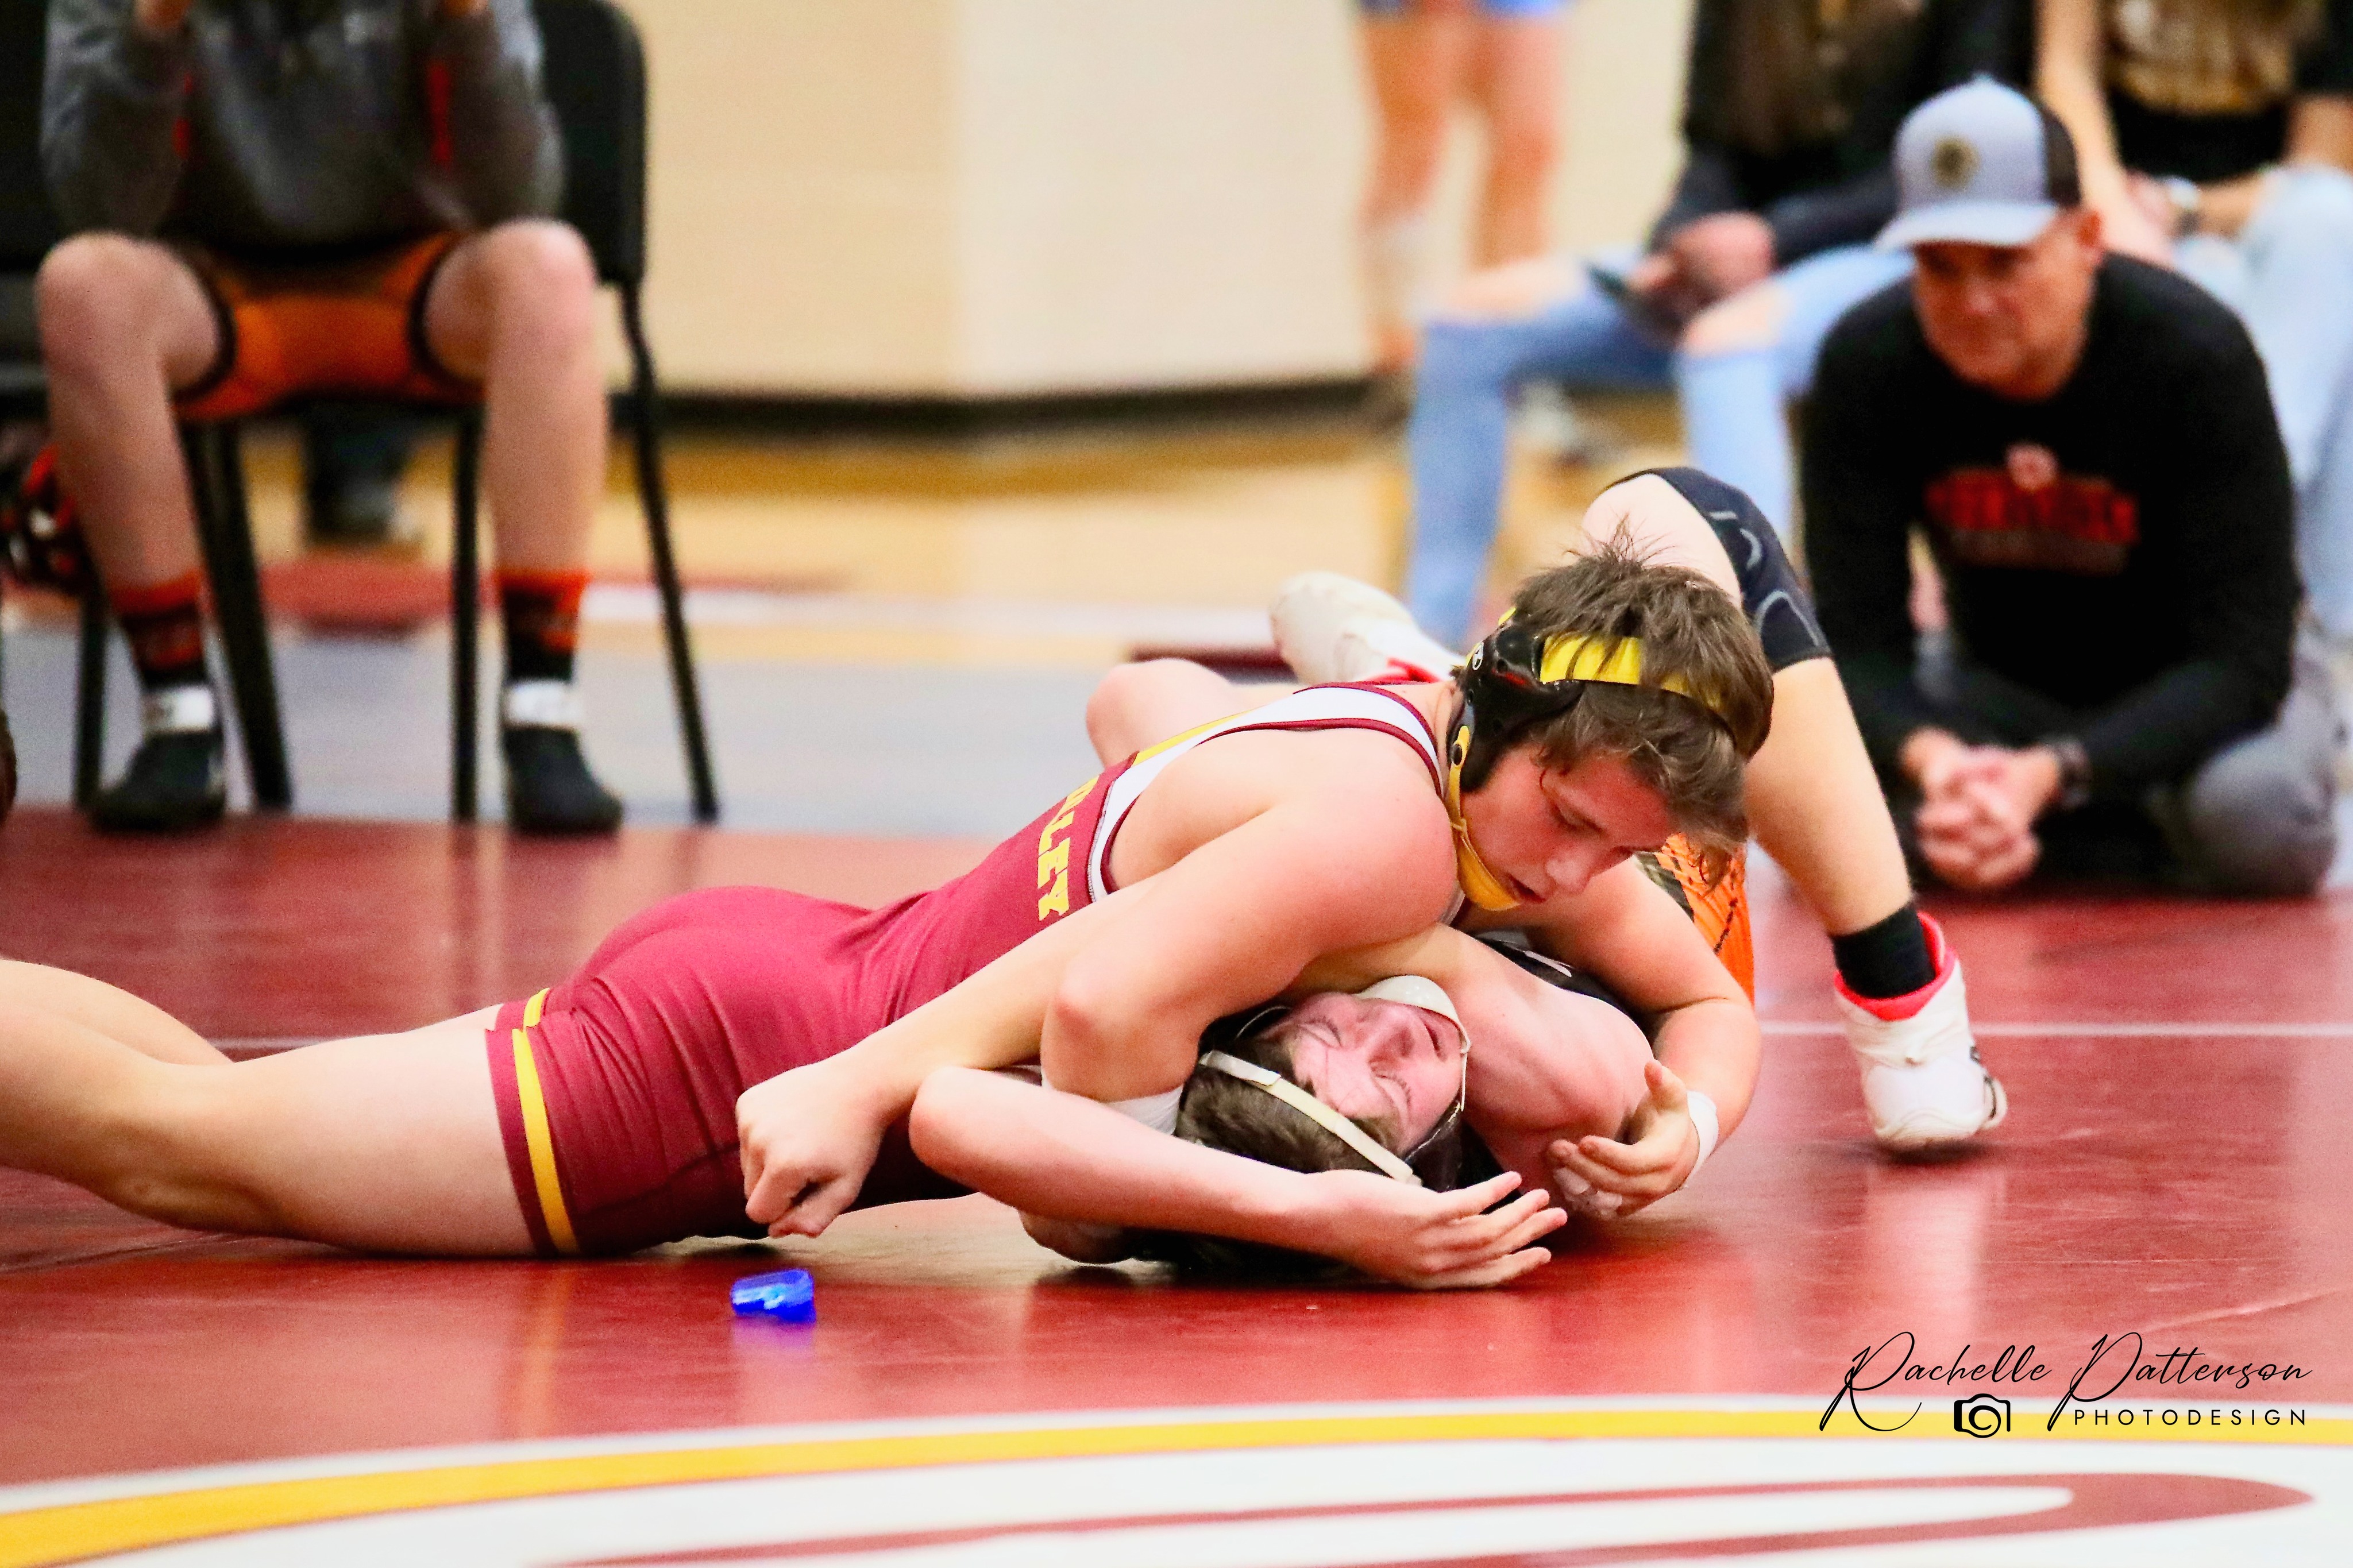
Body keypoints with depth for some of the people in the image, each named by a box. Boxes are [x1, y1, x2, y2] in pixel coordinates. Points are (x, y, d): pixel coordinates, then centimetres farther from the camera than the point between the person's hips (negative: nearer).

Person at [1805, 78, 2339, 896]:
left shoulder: (2199, 357, -26)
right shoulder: (1866, 364, -18)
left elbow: (2241, 654, -27)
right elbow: (1858, 639, -19)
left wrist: (2049, 775, -42)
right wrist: (1929, 757, -44)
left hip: (2190, 696, -3)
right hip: (2001, 683, 3)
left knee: (2252, 813, -37)